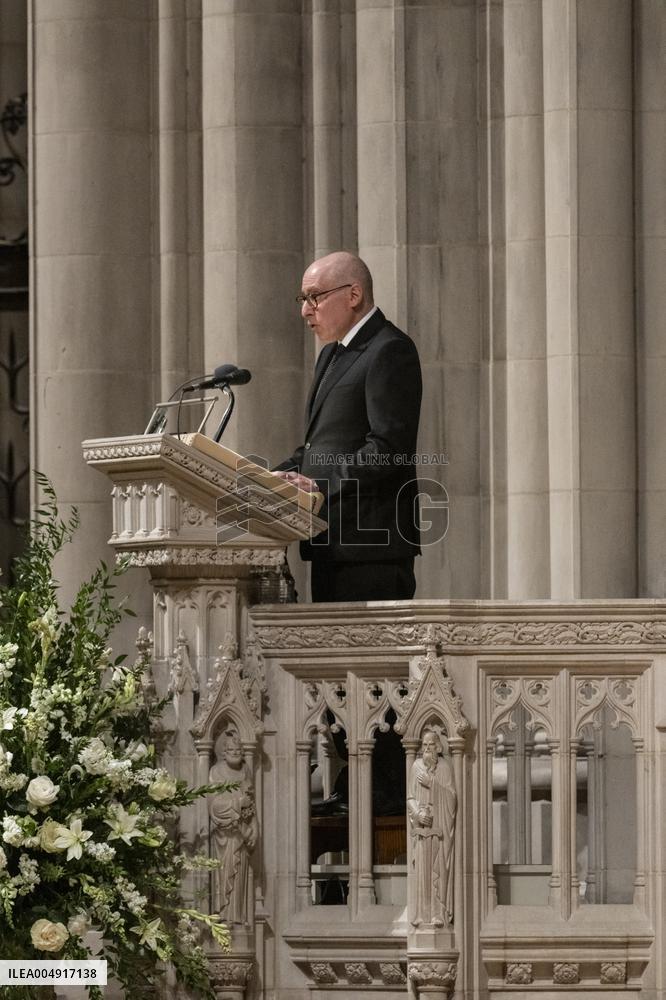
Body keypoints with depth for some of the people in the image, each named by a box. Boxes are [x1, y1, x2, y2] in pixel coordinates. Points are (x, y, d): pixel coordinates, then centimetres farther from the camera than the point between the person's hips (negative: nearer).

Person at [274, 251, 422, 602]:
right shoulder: (333, 354, 23)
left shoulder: (390, 351, -9)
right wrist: (277, 477, 6)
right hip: (331, 545, 10)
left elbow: (389, 448, -18)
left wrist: (321, 485, -23)